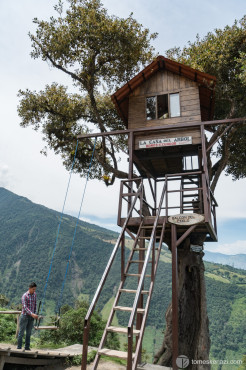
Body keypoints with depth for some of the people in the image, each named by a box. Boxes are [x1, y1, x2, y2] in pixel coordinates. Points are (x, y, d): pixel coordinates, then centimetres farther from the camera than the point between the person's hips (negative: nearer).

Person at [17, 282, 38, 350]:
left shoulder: (34, 295, 4)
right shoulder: (25, 296, -14)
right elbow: (25, 307, -21)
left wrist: (34, 314, 7)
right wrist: (32, 314, -30)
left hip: (31, 316, 5)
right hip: (25, 315, -5)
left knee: (29, 332, 10)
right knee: (21, 332, 3)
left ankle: (27, 347, 18)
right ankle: (19, 347, 12)